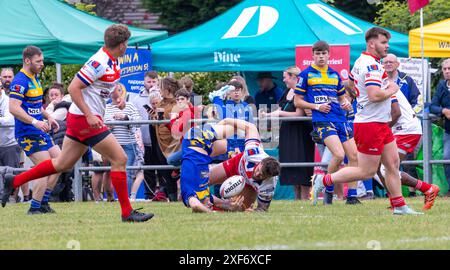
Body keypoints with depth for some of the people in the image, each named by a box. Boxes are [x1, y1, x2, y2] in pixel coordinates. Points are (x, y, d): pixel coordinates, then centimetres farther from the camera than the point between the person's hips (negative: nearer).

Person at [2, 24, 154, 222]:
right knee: (119, 159, -8)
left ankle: (13, 182, 21)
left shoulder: (112, 62, 9)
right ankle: (127, 212, -4)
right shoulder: (99, 63, -20)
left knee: (62, 164, 14)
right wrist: (89, 116, -24)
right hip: (85, 119, -10)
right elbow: (73, 88, -21)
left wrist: (116, 94, 8)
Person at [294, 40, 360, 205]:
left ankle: (352, 196, 7)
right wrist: (317, 107, -9)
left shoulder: (335, 75, 17)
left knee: (354, 156, -2)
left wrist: (346, 104, 4)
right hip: (322, 120, -6)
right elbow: (298, 101, 4)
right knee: (339, 154, -23)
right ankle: (328, 191, -4)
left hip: (340, 119, 6)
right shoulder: (306, 74, 3)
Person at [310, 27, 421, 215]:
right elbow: (375, 95, -30)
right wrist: (391, 90, -11)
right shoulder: (371, 65, -19)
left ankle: (399, 206, 11)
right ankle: (323, 180, 3)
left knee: (393, 164, 9)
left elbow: (349, 84, 29)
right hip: (370, 124, -10)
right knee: (367, 172, -4)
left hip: (380, 124, 10)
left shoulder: (361, 61, 13)